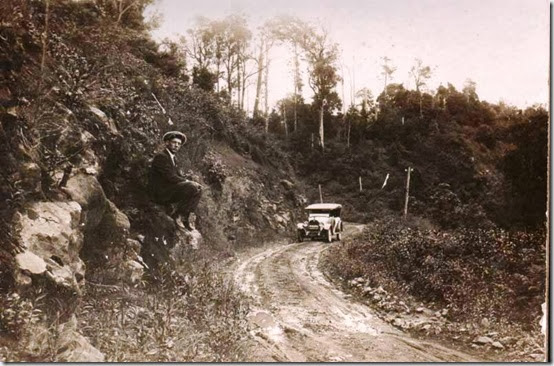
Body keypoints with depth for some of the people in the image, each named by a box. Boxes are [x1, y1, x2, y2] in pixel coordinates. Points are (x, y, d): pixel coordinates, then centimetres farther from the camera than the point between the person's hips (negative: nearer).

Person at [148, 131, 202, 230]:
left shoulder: (173, 158, 19)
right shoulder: (161, 156, -11)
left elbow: (179, 175, 13)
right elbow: (170, 177, -20)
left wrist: (190, 182, -6)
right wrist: (189, 182, -15)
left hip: (169, 191, 9)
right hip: (160, 193, -9)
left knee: (198, 189, 1)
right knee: (192, 188, -23)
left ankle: (184, 217, 1)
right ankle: (176, 214, -12)